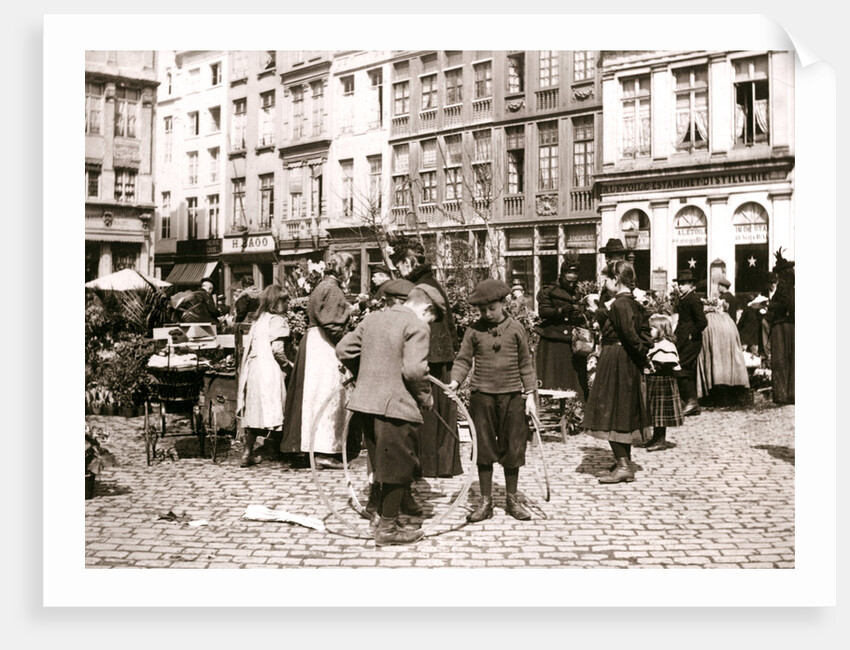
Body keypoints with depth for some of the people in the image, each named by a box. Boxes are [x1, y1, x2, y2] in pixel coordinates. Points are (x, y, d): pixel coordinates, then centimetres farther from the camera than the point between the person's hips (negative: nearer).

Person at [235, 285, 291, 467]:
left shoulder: (258, 319, 15)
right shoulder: (277, 320, -8)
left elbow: (246, 344, 16)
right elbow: (277, 349, -18)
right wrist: (287, 364, -2)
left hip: (254, 367, 7)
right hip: (270, 370, -7)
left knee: (254, 411, 12)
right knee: (272, 410, -2)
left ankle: (248, 454, 15)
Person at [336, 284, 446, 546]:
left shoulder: (372, 318, 12)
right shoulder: (417, 327, -11)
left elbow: (343, 349, 14)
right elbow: (414, 369, -22)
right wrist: (425, 396, -6)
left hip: (364, 403, 8)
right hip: (396, 406, -8)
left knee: (382, 463, 21)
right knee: (399, 466, 5)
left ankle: (382, 515, 32)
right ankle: (387, 529, 11)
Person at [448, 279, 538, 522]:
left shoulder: (515, 328, 3)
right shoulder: (474, 330, 1)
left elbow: (525, 363, 8)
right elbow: (463, 360, 4)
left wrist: (530, 394, 4)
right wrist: (455, 380, -14)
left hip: (512, 395, 0)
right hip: (482, 395, 0)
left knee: (512, 448, 6)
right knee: (483, 448, 5)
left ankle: (512, 499, 21)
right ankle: (485, 502, 15)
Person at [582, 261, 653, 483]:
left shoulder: (619, 303, -18)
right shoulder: (633, 302, 11)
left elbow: (629, 334, -25)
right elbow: (645, 331, 13)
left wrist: (642, 354, -13)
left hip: (616, 362, -10)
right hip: (629, 364, 10)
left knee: (611, 413, -5)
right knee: (624, 412, 15)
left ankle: (623, 466, -5)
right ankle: (624, 462, 22)